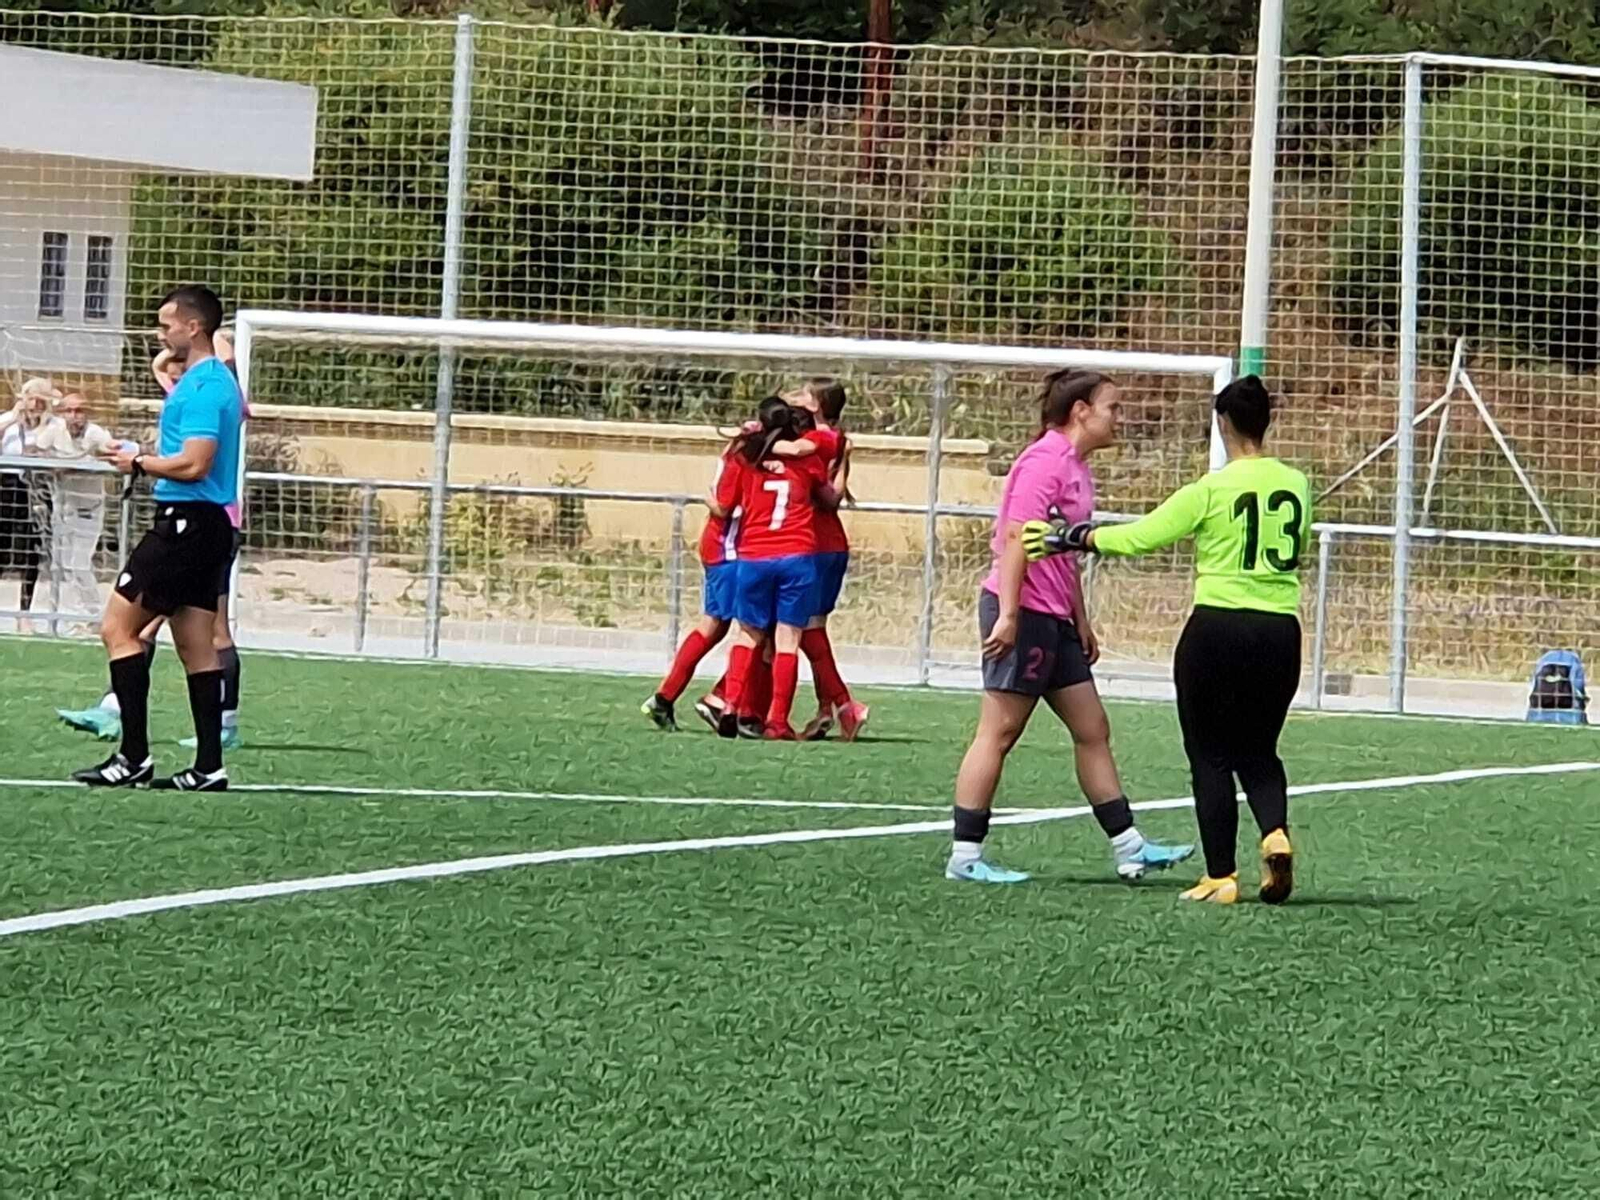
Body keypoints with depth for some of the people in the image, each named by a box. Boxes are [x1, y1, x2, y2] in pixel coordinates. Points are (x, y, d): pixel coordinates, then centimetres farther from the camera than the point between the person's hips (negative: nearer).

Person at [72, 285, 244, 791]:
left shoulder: (203, 386, -15)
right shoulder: (218, 380, 16)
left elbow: (194, 464, -23)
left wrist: (139, 462, -8)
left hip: (186, 521, -10)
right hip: (208, 525, 10)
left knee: (118, 628, -7)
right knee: (196, 647, 9)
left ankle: (134, 756, -10)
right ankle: (209, 766, 7)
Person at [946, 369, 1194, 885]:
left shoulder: (1076, 467, 16)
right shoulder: (1045, 460, -13)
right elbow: (1016, 537, -20)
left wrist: (1081, 620, 23)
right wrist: (1007, 614, -24)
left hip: (1054, 619, 10)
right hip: (1021, 613, -10)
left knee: (1092, 730, 11)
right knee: (998, 732, -6)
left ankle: (1128, 847, 16)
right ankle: (965, 856, -2)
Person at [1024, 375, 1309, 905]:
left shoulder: (1211, 489, -11)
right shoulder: (1295, 485, 4)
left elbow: (1140, 536, -10)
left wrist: (1077, 537, 2)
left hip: (1217, 628, -4)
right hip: (1281, 633, 4)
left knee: (1211, 756, 6)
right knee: (1258, 752, 17)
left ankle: (1221, 877, 6)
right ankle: (1275, 833, -10)